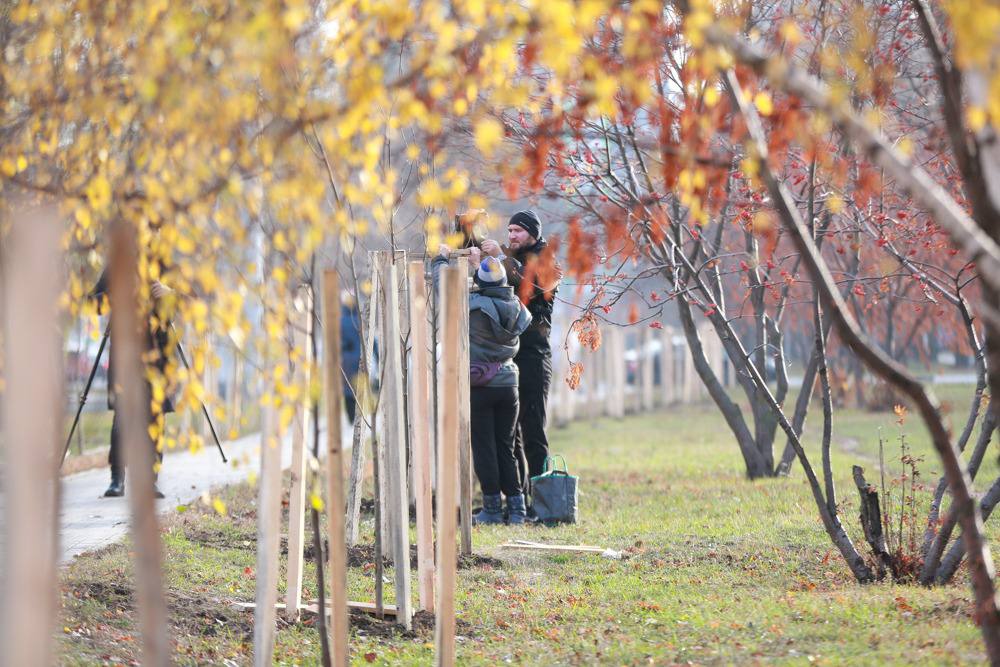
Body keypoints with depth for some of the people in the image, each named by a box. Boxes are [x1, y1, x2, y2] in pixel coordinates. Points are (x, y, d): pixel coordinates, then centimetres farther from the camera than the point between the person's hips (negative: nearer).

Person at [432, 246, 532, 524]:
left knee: (483, 449, 2)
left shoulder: (472, 305, -14)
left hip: (478, 387, -4)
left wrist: (441, 258, 17)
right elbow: (493, 293, 22)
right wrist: (478, 263, 31)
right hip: (508, 384, 4)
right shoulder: (514, 307, 0)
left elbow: (444, 283, -1)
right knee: (505, 447, 11)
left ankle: (493, 509, 2)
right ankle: (516, 506, 8)